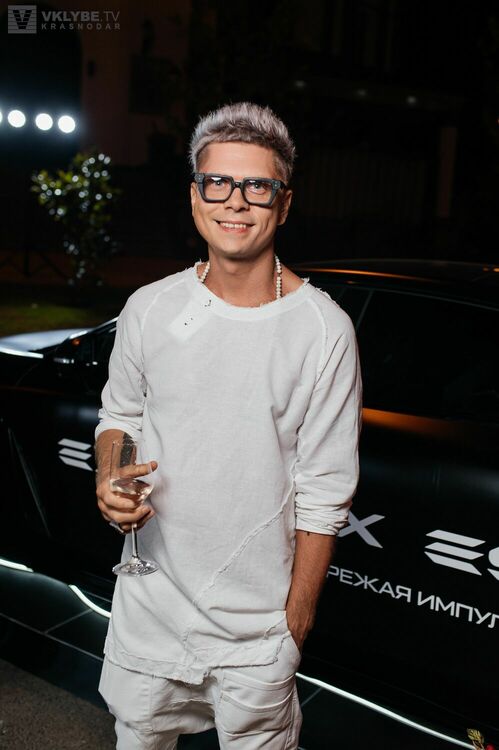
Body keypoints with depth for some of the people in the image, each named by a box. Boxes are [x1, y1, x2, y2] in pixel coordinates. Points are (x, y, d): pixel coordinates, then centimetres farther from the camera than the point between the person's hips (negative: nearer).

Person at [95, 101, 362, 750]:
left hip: (258, 623, -3)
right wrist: (110, 481, -10)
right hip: (149, 596, 4)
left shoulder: (324, 330, -14)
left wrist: (298, 616, -8)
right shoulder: (149, 309, -4)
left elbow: (324, 495, -10)